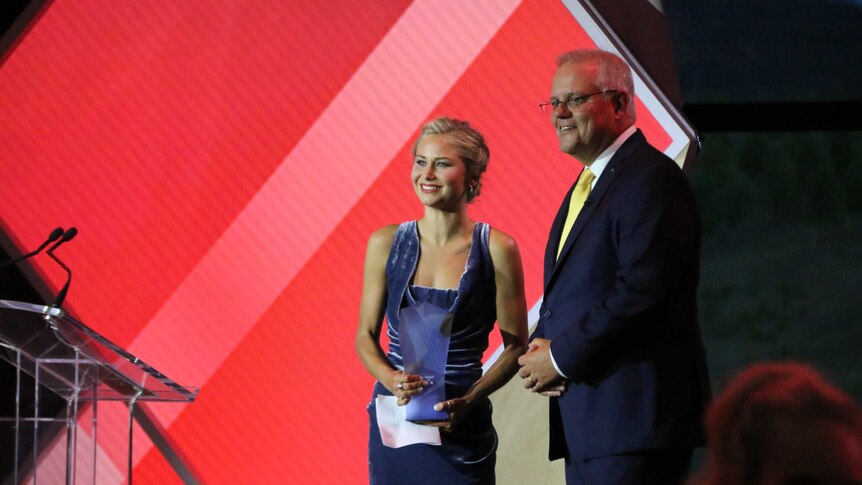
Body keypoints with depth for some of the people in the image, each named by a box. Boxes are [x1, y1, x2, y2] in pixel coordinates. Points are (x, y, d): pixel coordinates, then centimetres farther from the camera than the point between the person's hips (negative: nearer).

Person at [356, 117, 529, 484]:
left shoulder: (496, 249, -5)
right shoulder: (386, 243, 1)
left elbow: (516, 346, -1)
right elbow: (366, 335, 7)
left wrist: (470, 400, -14)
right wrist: (391, 379, -12)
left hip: (459, 428, -2)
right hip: (393, 422, 2)